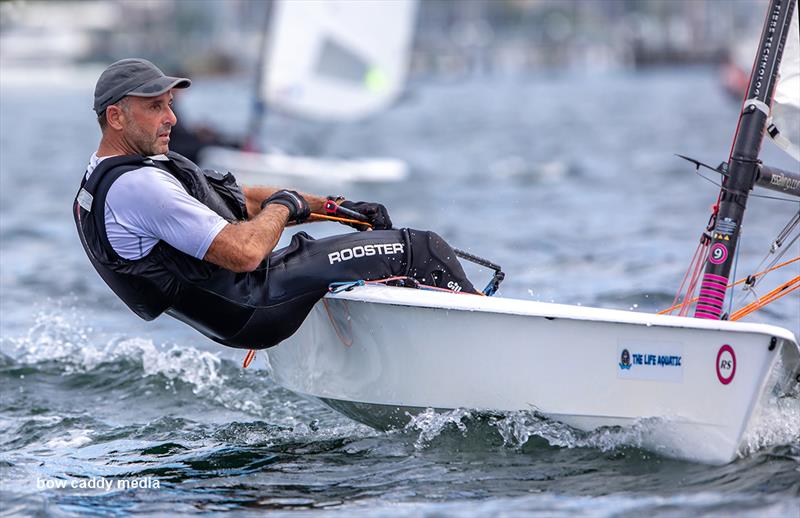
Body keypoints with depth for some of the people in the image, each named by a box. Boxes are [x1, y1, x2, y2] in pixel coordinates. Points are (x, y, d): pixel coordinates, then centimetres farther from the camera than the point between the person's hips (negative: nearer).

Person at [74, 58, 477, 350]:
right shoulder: (137, 185, -22)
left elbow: (238, 200, 16)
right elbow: (245, 252, -26)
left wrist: (332, 206, 10)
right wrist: (284, 206, -5)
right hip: (253, 307, -11)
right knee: (421, 251, -6)